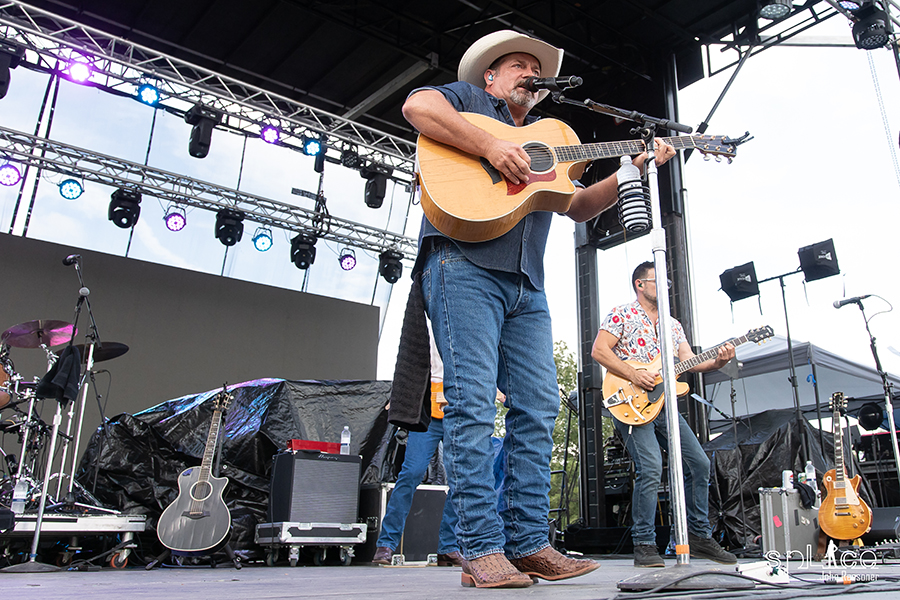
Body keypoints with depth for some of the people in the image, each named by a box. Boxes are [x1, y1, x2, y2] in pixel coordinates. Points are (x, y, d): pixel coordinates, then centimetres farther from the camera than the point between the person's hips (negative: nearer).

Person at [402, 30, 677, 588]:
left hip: (525, 285, 7)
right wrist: (491, 145, -14)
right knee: (473, 401, -12)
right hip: (465, 265, -7)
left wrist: (636, 169, 14)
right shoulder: (468, 99, 16)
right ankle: (483, 550, -9)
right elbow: (417, 105, -6)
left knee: (539, 406, -1)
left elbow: (579, 206, 27)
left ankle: (529, 544, 5)